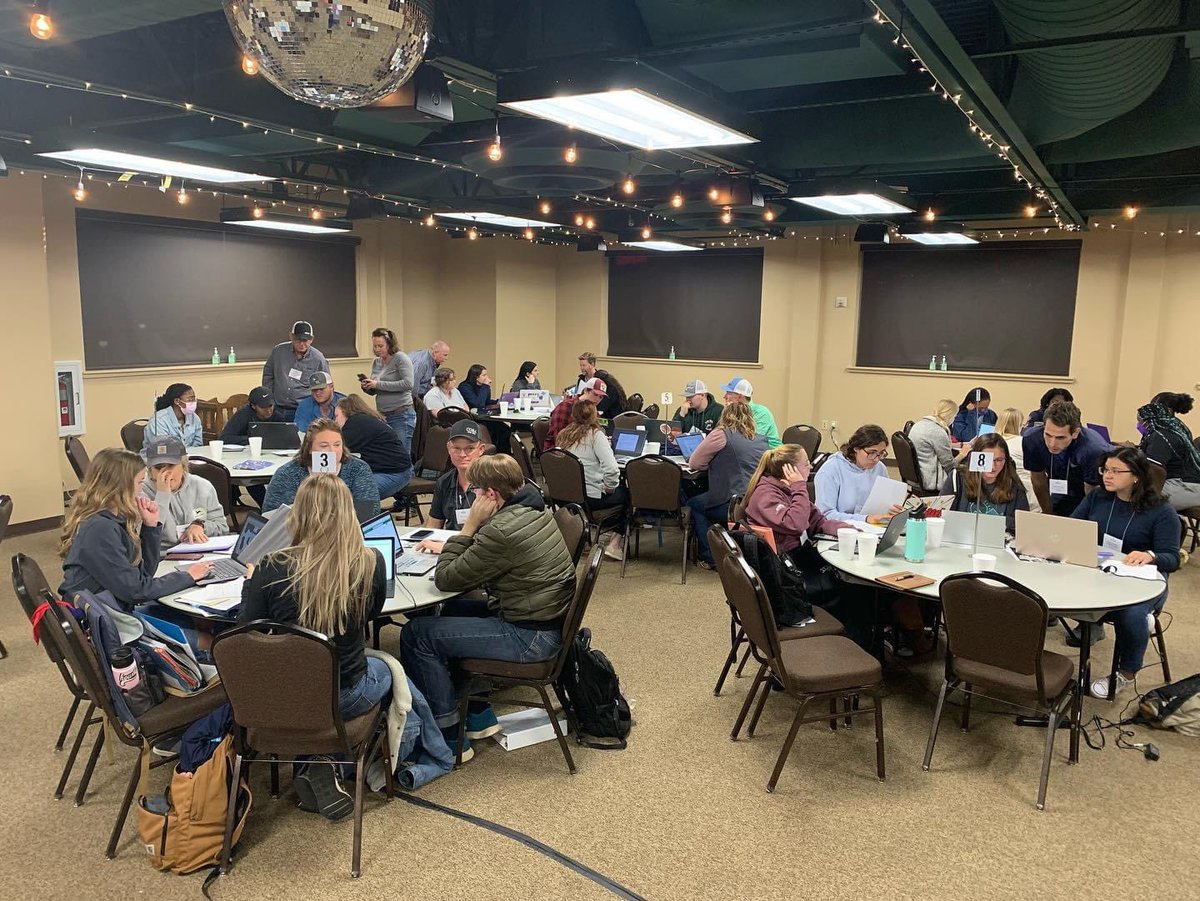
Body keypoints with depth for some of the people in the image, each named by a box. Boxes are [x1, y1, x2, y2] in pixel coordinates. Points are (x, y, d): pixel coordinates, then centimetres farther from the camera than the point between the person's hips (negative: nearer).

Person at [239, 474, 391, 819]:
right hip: (343, 698, -1)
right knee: (384, 669, 32)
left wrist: (250, 582, 10)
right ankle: (322, 766, 20)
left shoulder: (271, 569, -18)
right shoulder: (370, 563, -16)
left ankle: (312, 766, 17)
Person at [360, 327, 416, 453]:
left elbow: (408, 384, -20)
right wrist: (366, 387, -3)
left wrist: (378, 384, -18)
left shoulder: (401, 358, -7)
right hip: (382, 415, 7)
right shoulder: (376, 362, 14)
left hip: (401, 415, -7)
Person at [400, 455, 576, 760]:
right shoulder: (532, 510, 5)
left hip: (531, 636, -10)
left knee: (416, 633, -6)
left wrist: (468, 527, -10)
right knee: (450, 612, 27)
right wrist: (454, 544, 10)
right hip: (549, 620, 10)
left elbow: (445, 579, -15)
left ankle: (449, 739, 5)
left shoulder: (502, 531, -25)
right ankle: (479, 718, 31)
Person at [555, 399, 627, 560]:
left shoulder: (563, 435, 6)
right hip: (591, 498, -7)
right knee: (627, 494, 17)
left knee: (621, 489, 27)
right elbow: (611, 469, -24)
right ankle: (615, 543, 14)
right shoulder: (595, 435, -13)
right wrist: (609, 488, -6)